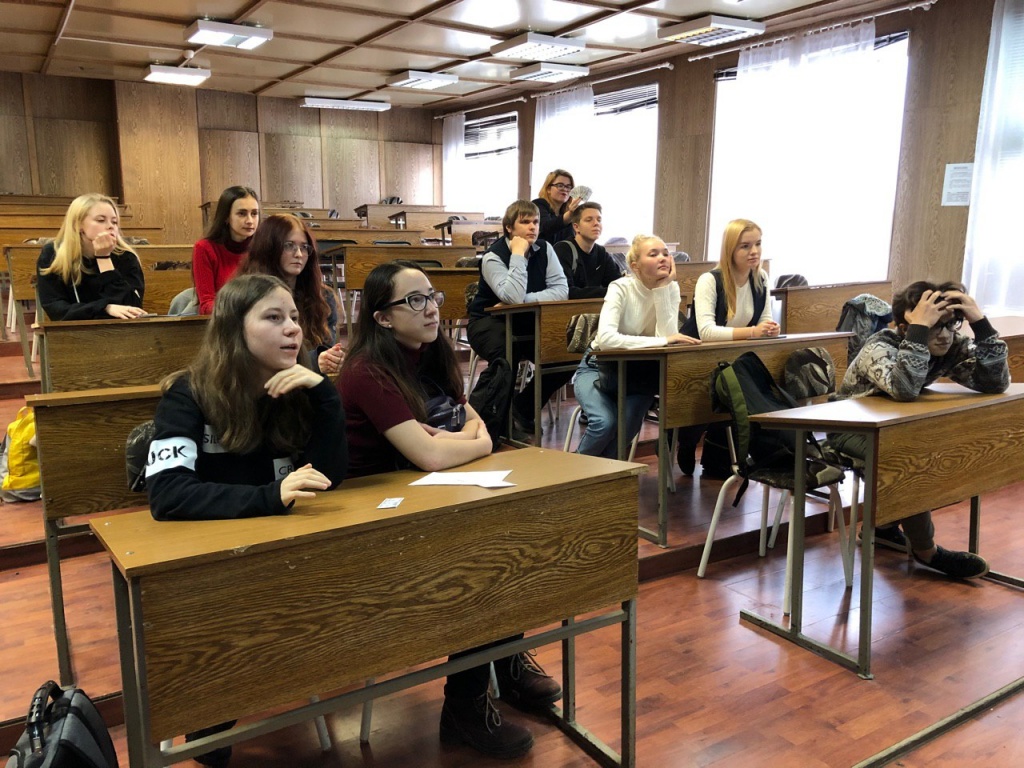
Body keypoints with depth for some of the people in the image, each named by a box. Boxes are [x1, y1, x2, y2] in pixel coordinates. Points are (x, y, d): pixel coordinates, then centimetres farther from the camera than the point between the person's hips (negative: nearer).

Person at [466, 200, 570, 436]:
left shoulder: (544, 249, -1)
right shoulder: (493, 256, -16)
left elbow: (561, 290, -13)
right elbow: (513, 297, -32)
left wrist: (524, 299, -24)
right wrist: (518, 255, -26)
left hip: (527, 322, 5)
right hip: (490, 321, -5)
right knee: (508, 354, -36)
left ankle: (523, 407, 5)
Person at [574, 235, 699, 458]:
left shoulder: (670, 288, -8)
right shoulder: (621, 288, -20)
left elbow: (667, 335, -23)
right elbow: (606, 338, -37)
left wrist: (662, 289, -25)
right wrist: (663, 340, -42)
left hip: (637, 371, 3)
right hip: (599, 366, -3)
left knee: (628, 423, -27)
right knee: (605, 422, -30)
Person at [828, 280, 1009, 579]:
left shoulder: (953, 347, -11)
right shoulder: (880, 348, -29)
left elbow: (995, 383, -22)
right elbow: (904, 389, -49)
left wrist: (980, 322, -29)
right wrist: (919, 329, -47)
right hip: (850, 428, -7)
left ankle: (884, 524, 6)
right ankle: (925, 549, -7)